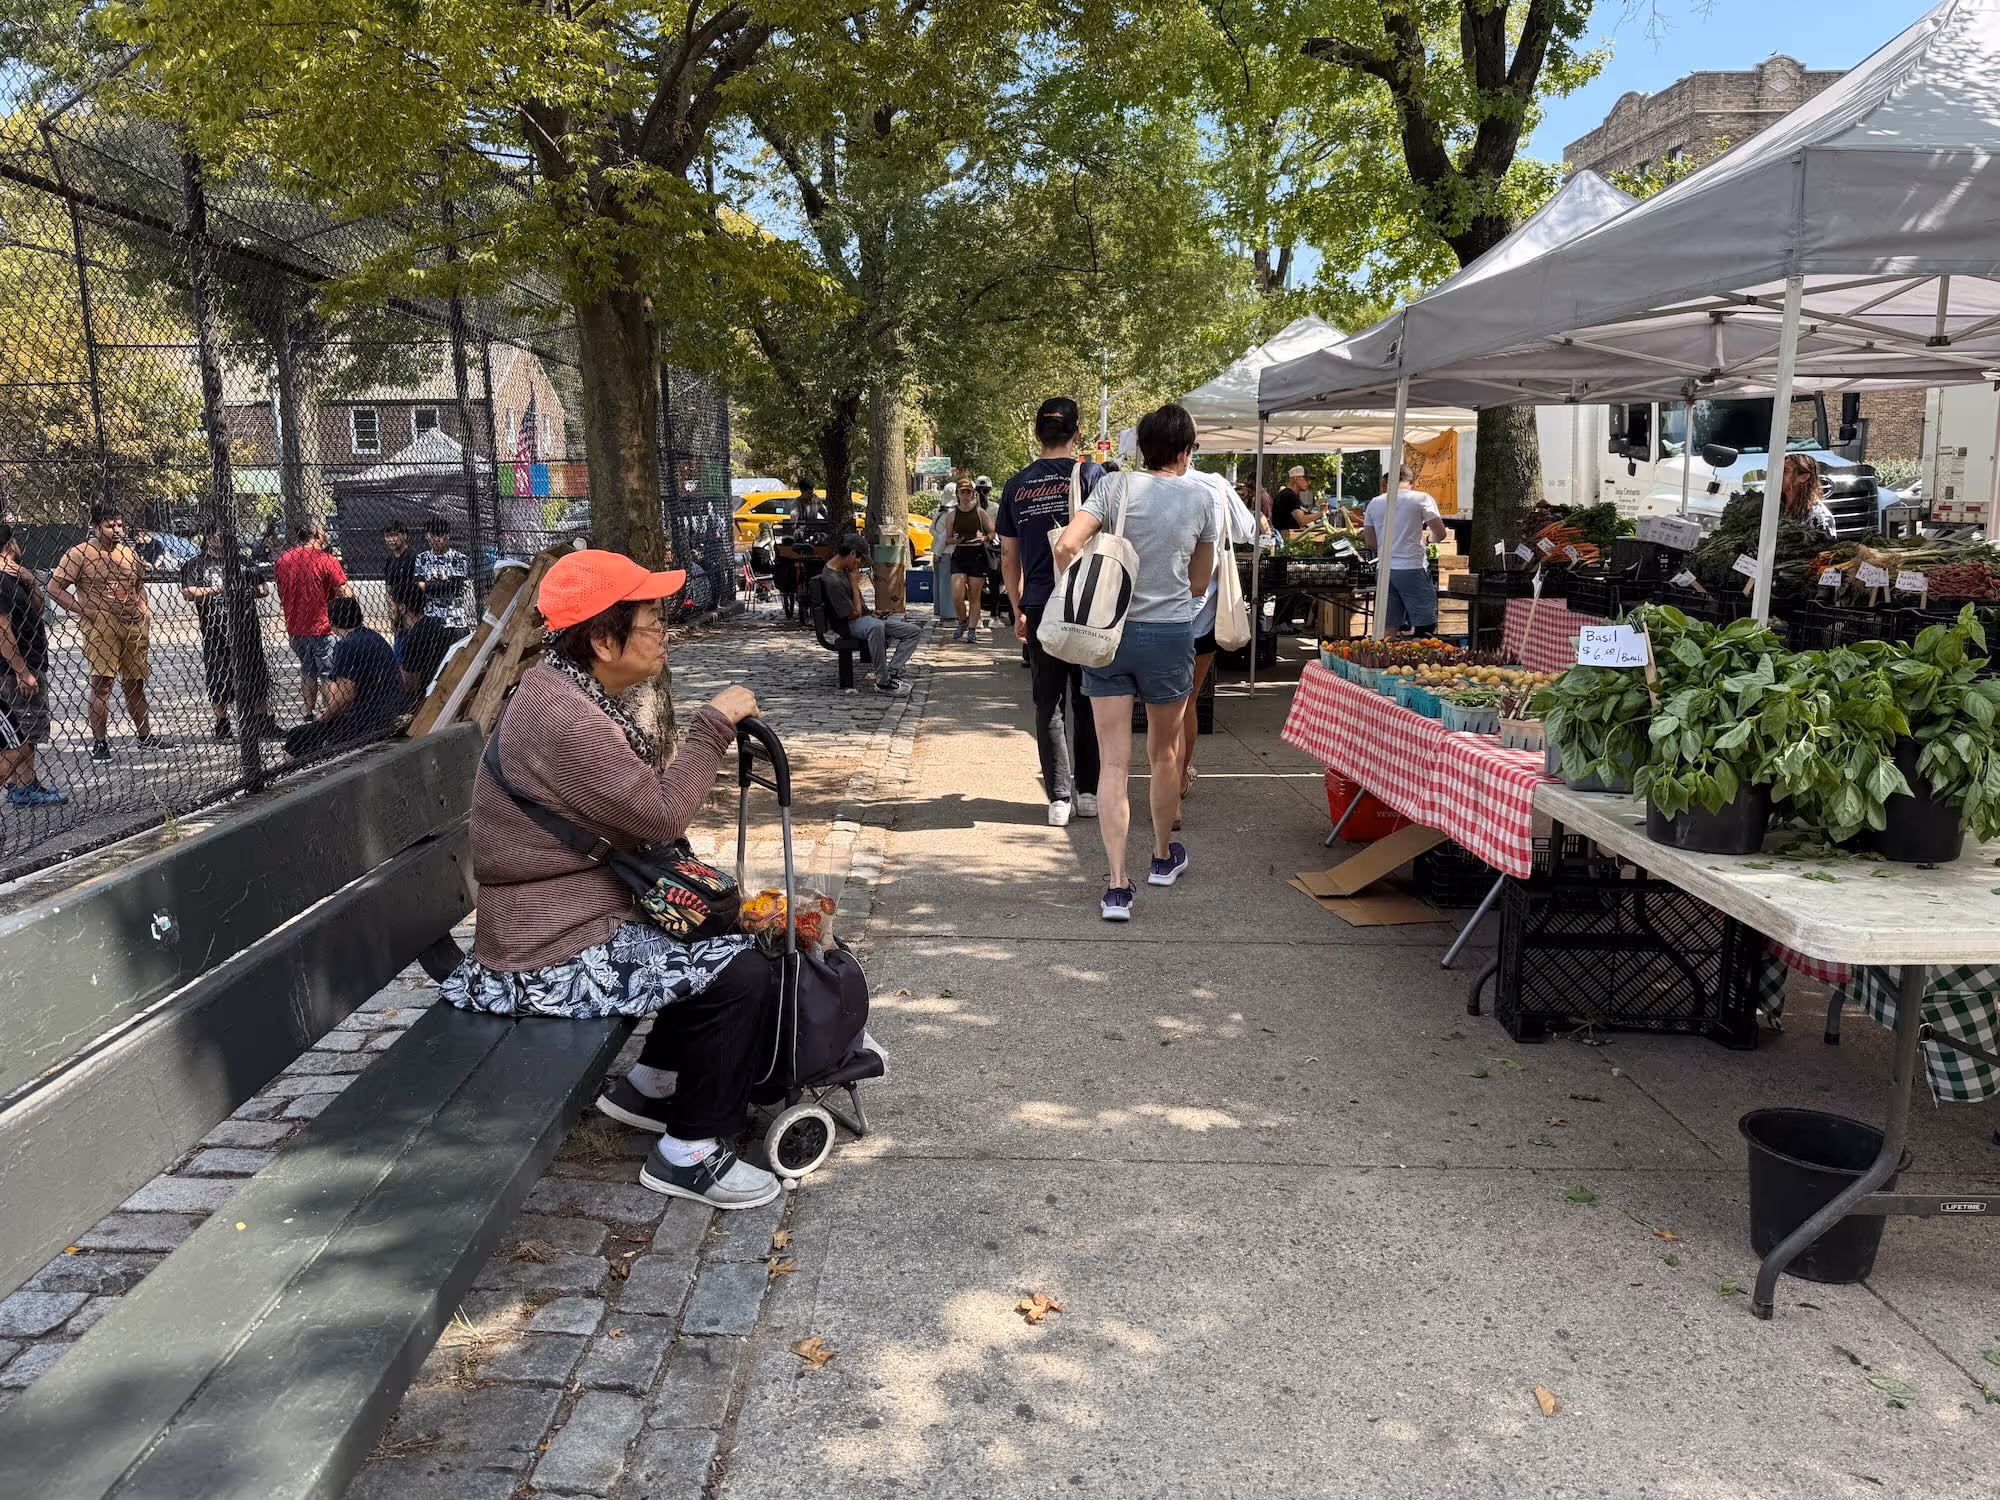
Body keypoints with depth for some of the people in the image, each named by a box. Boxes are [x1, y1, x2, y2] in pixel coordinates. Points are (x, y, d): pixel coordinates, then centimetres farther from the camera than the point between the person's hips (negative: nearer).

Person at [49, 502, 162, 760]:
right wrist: (84, 611, -12)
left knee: (134, 683, 13)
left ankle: (145, 735, 22)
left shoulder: (129, 553, 14)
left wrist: (144, 609, 13)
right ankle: (99, 742, -3)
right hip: (101, 625, -6)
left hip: (134, 625, 6)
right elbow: (54, 588, -6)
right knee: (101, 682, -8)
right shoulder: (79, 554, -5)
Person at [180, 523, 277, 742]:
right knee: (218, 678, 2)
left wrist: (257, 590, -1)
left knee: (257, 674, 6)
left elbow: (263, 588, 21)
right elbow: (188, 593, -9)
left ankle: (263, 721, 16)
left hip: (247, 628, 3)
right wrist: (217, 589, -16)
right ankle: (222, 724, 14)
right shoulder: (195, 565, 5)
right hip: (216, 631, -3)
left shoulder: (242, 561, 17)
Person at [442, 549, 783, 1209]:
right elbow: (662, 813, -23)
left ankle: (650, 1082, 28)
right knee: (742, 974, -16)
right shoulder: (566, 721, -26)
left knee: (728, 926, 19)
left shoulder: (571, 688, 8)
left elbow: (640, 805, 13)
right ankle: (689, 1153, 0)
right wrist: (715, 723, -15)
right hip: (556, 955, -11)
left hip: (577, 913, 11)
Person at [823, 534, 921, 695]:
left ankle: (892, 673, -12)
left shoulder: (843, 569, 10)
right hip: (852, 624, -10)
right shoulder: (833, 581, -21)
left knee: (915, 630, -1)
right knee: (876, 626, -46)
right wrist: (854, 582, -11)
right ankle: (883, 682, -38)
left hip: (866, 617, 10)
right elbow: (854, 614, -18)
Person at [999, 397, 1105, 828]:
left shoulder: (1016, 486, 7)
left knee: (1048, 704, 8)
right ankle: (1088, 791, 15)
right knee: (1088, 701, 10)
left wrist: (1019, 610, 19)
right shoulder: (1090, 474, -4)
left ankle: (1059, 798, 5)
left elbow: (1009, 559, 10)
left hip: (1040, 608, 2)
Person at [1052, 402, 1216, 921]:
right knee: (1164, 754, 19)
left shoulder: (1115, 488, -3)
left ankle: (1117, 887, -4)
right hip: (1170, 634, 0)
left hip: (1108, 632, 0)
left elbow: (1065, 546, -14)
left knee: (1113, 763, 2)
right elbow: (1199, 584, 8)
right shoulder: (1201, 498, 0)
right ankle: (1163, 856, 38)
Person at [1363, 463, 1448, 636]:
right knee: (1424, 626, 1)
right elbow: (1440, 533, -2)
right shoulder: (1421, 499, -2)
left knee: (1389, 629, 7)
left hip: (1384, 569, 5)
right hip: (1413, 569, -5)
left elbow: (1371, 542, 14)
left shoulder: (1374, 503, 10)